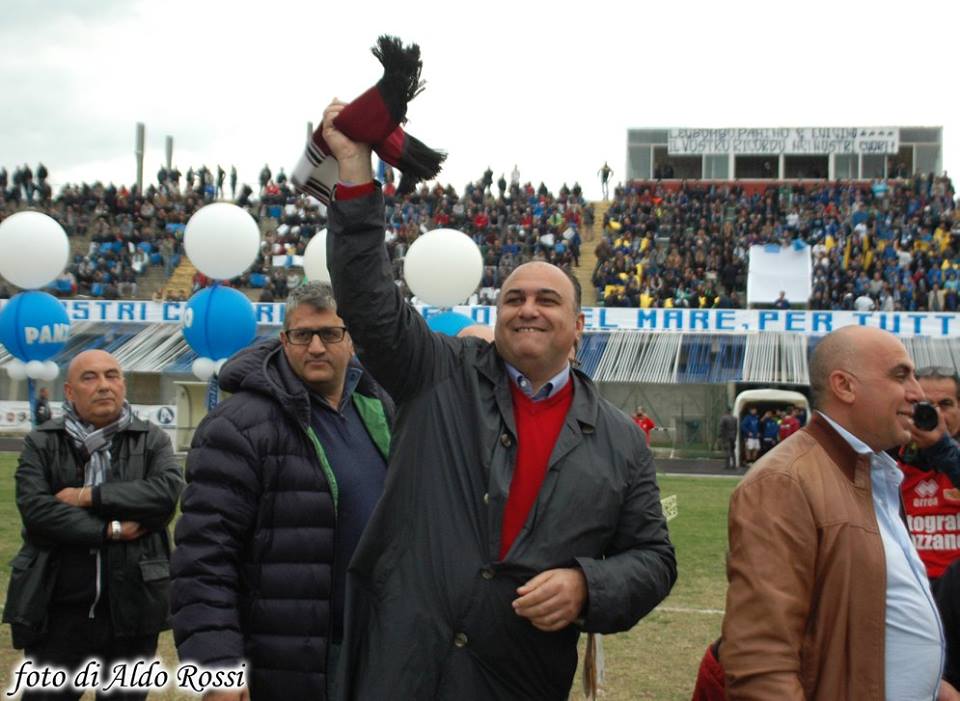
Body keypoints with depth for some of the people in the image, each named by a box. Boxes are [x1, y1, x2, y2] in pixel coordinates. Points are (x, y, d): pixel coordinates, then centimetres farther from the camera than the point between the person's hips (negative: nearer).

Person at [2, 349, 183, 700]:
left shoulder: (152, 440, 4)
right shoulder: (42, 443, 3)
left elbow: (167, 492, -15)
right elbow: (34, 509, -12)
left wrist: (89, 496, -15)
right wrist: (110, 530, -16)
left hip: (132, 609, 1)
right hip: (57, 610, -1)